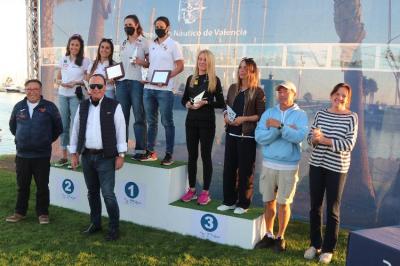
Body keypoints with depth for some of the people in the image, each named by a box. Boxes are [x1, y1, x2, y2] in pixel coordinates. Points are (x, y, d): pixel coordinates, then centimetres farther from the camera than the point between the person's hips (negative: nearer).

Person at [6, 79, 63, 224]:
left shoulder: (49, 107, -3)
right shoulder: (18, 107, 6)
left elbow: (58, 127, 5)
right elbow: (12, 126, 21)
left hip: (42, 155, -3)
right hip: (22, 154, 3)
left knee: (42, 186, 4)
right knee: (22, 186, 12)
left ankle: (42, 213, 17)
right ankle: (20, 212, 26)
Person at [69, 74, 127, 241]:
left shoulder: (114, 106, -4)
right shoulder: (82, 106, 8)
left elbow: (121, 131, -5)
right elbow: (76, 130, 12)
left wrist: (120, 155, -8)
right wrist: (74, 153, 9)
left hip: (105, 157, -4)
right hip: (87, 156, 5)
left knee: (108, 194, -6)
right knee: (92, 193, 14)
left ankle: (114, 228, 8)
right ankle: (95, 224, 29)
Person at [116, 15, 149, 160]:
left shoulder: (144, 42, 3)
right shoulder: (123, 44, 20)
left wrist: (141, 62, -17)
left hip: (137, 82, -5)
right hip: (121, 82, 6)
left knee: (139, 116, -6)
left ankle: (141, 150, -4)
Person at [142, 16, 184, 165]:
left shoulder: (173, 45, -1)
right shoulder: (151, 45, 16)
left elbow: (180, 67, -5)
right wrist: (144, 76, 2)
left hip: (164, 90, -6)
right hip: (148, 88, 6)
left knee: (167, 122, -2)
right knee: (151, 121, 11)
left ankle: (169, 154, 4)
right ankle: (150, 151, 20)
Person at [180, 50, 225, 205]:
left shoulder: (214, 80, -1)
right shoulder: (191, 79, 11)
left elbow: (221, 103, -3)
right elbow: (184, 99, 15)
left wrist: (205, 102, -16)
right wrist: (188, 104, -7)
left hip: (207, 122, -4)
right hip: (191, 121, 4)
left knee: (206, 156, 1)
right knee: (192, 155, 8)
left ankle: (205, 192, 10)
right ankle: (192, 189, 19)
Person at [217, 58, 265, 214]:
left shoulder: (258, 91, -5)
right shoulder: (233, 88, 12)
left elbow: (261, 116, -7)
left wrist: (244, 119, -17)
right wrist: (226, 117, -3)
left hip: (247, 136, -5)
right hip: (231, 134, 5)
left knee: (245, 170, 3)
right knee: (228, 167, 9)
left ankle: (243, 203, 15)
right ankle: (229, 201, 22)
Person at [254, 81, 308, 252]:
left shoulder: (300, 115, -3)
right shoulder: (268, 113, 4)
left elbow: (300, 136, -21)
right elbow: (259, 137, -10)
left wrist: (279, 126, -23)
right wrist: (285, 129, -16)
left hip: (289, 166, -3)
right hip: (268, 164, 3)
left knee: (283, 203, 8)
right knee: (269, 202, 12)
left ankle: (280, 237, 26)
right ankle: (269, 235, 28)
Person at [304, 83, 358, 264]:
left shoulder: (351, 118, -6)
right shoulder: (320, 114, 5)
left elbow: (349, 144, -15)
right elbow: (310, 137, 5)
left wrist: (324, 140, -22)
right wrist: (314, 138, -19)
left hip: (337, 168, -3)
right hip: (316, 165, 4)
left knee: (332, 209, 6)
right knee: (315, 206, 11)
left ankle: (328, 248, 21)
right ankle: (315, 244, 28)